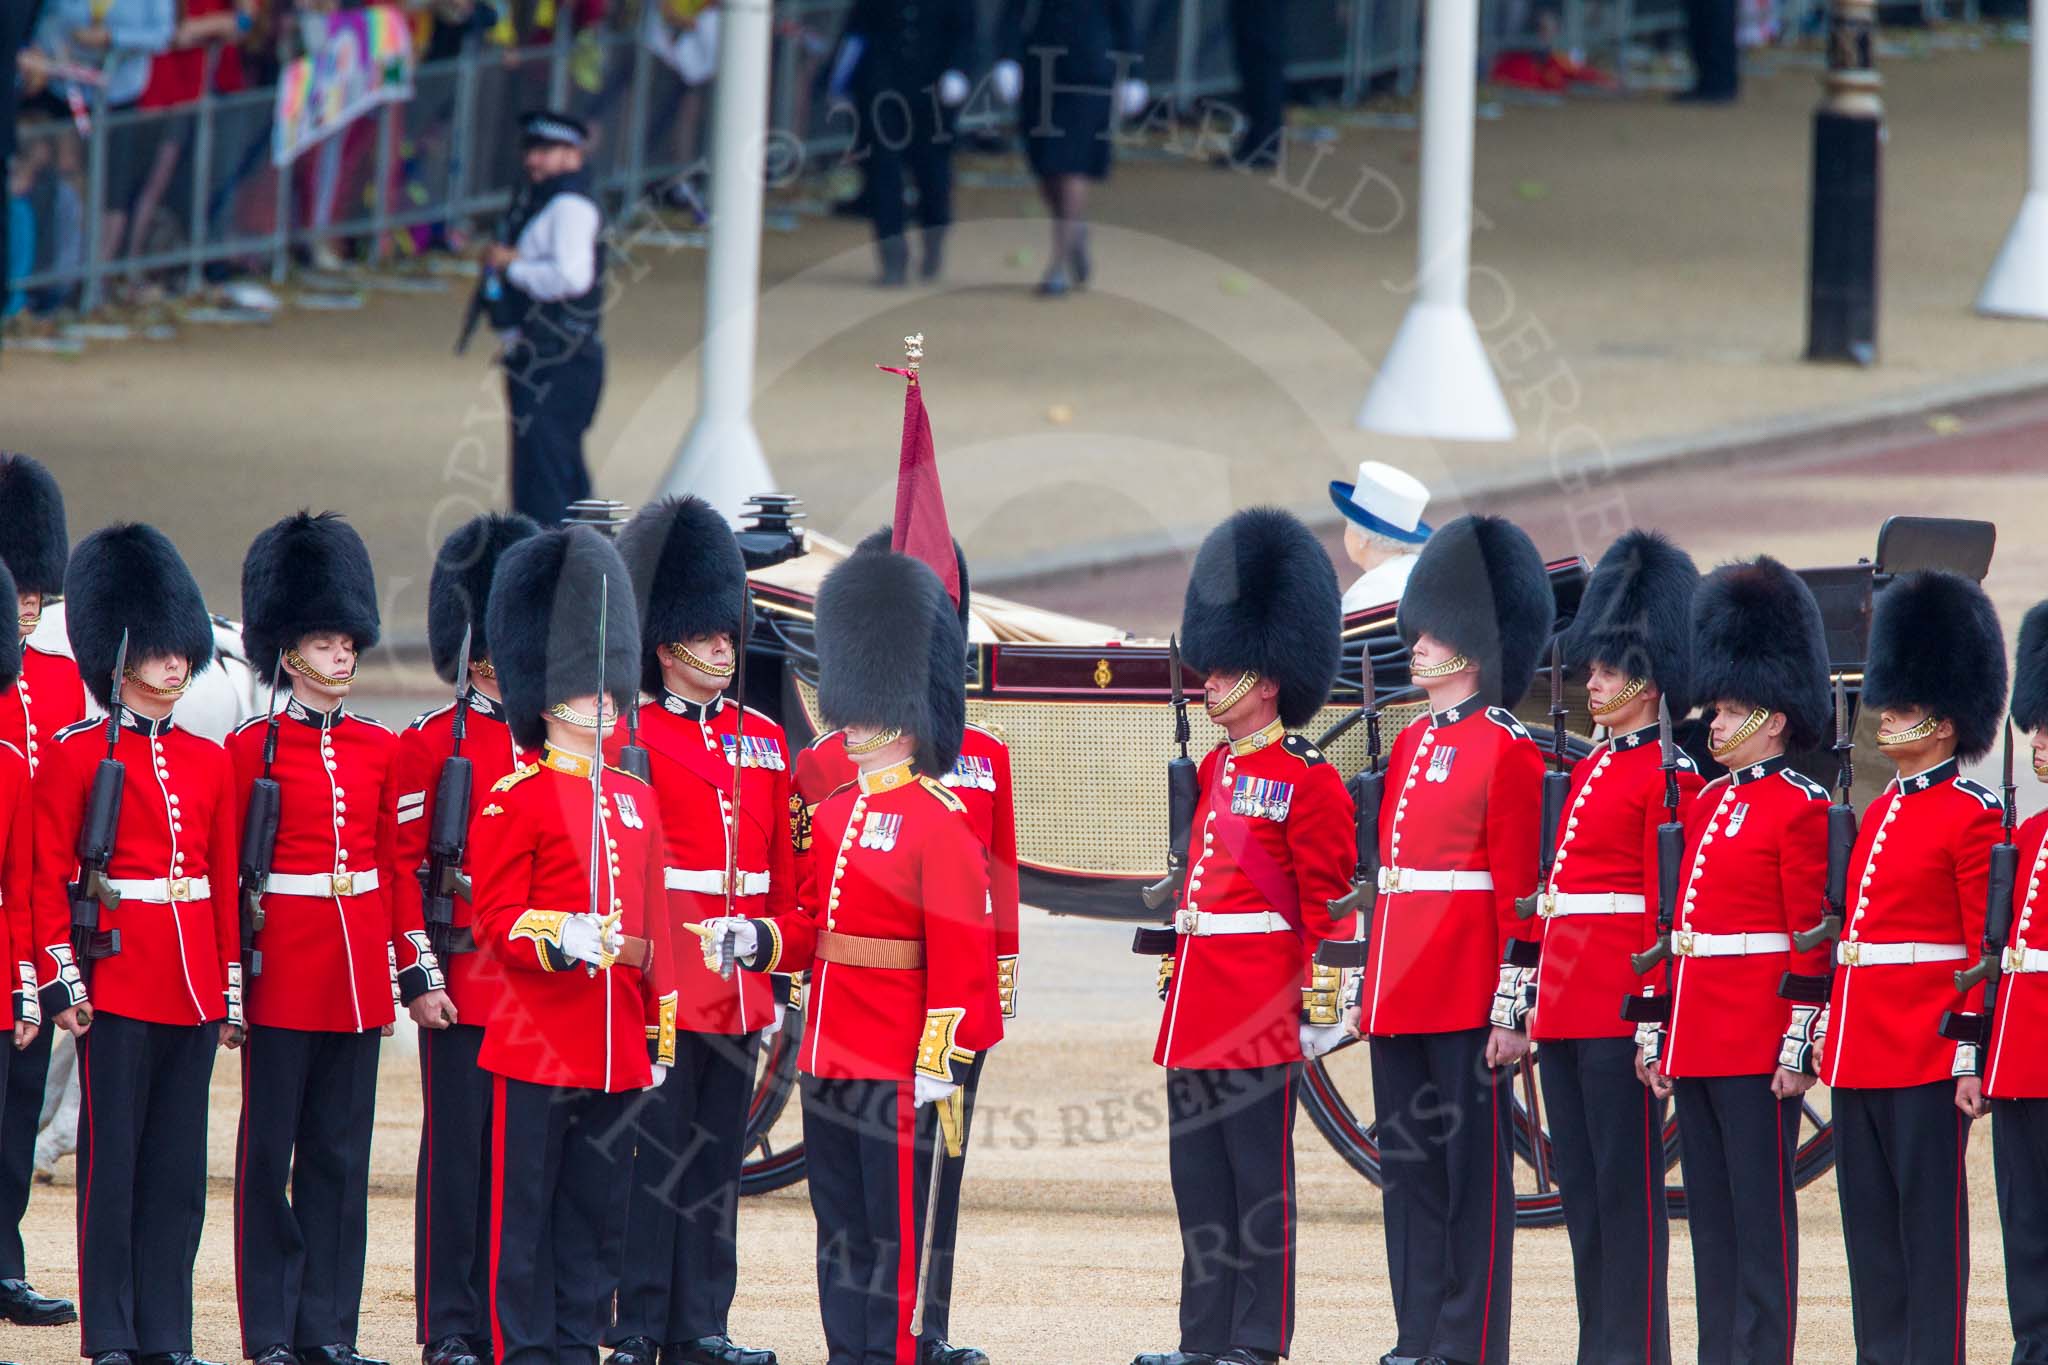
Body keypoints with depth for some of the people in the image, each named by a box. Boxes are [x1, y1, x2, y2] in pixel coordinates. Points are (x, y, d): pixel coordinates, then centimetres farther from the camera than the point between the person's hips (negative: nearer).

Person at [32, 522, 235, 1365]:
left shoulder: (209, 761, 12)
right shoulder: (76, 755, -3)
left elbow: (227, 882, 14)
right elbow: (49, 879, -5)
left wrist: (232, 989, 10)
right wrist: (64, 980, -12)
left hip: (192, 985, 5)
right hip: (118, 984, -5)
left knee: (179, 1167, 6)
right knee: (112, 1159, -2)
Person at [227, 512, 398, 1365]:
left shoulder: (379, 749, 9)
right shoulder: (252, 749, -3)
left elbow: (395, 864, 12)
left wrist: (401, 965, 8)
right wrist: (231, 974, -10)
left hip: (357, 971, 4)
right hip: (283, 966, -4)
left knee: (341, 1154, 6)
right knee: (269, 1150, 1)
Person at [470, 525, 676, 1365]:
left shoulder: (636, 800, 14)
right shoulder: (515, 801, -5)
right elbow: (495, 920, -9)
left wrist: (661, 1034, 16)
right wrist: (562, 941, -27)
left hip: (614, 1051, 6)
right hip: (537, 1040, -6)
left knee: (597, 1213, 8)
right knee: (526, 1208, -2)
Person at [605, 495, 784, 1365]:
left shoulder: (763, 740, 14)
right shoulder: (633, 735, -4)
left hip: (739, 987, 6)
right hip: (663, 976, -6)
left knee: (718, 1158, 8)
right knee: (653, 1154, -5)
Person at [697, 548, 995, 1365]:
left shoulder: (938, 823, -11)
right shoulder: (835, 815, 14)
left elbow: (960, 958, -14)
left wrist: (940, 1068, -18)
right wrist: (755, 943, 0)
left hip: (901, 1075, -8)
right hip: (829, 1068, 8)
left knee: (897, 1237, -3)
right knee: (842, 1236, 11)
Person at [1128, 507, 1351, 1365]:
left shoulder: (1306, 779, -8)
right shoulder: (1214, 771, 16)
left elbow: (1326, 905, -10)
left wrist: (1320, 1001, -13)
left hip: (1260, 1008, -8)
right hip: (1196, 1007, 8)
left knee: (1259, 1174, -4)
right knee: (1199, 1176, 9)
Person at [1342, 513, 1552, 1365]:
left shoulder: (1506, 751, -8)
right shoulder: (1411, 745, 15)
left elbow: (1520, 895, -11)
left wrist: (1512, 1008, -14)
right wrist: (1366, 990, 18)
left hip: (1464, 999, -8)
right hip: (1401, 998, 8)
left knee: (1471, 1165, -3)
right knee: (1408, 1167, 9)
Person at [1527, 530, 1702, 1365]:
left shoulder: (1667, 777, -8)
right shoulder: (1590, 768, 17)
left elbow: (1668, 907, -12)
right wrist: (1542, 999, 17)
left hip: (1621, 1006, -9)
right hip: (1567, 1004, 9)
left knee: (1625, 1181, -6)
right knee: (1581, 1182, 9)